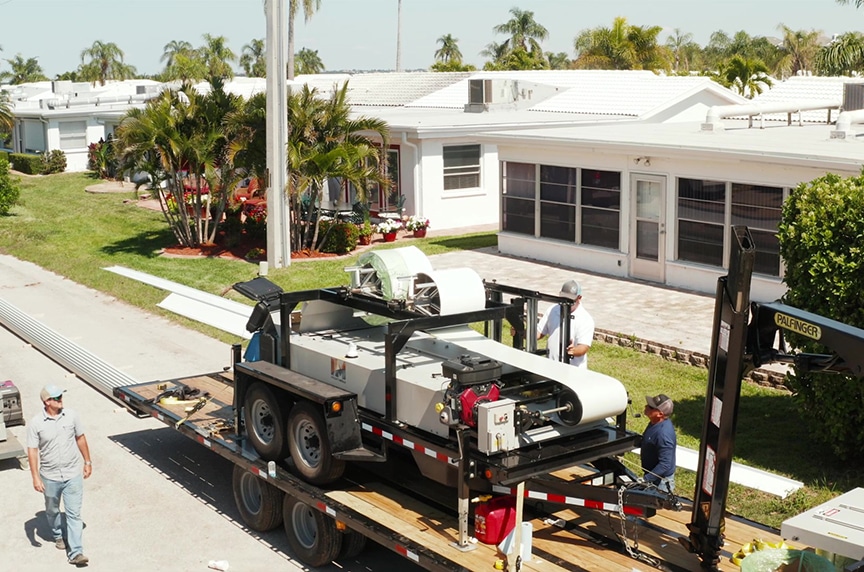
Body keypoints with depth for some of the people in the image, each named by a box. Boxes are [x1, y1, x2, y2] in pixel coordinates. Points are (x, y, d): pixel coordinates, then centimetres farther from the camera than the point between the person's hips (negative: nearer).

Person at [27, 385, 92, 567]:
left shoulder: (71, 416, -7)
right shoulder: (36, 423, -14)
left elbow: (80, 438, 6)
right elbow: (32, 450, -11)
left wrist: (87, 462, 9)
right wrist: (35, 477, -15)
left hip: (73, 475, 0)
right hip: (50, 477, 0)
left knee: (74, 514, -3)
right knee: (52, 511, 21)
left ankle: (76, 553, -2)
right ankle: (58, 536, 48)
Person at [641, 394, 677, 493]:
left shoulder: (663, 434, -34)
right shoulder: (655, 422, -5)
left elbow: (665, 464, -31)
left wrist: (646, 479, -29)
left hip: (661, 480, -9)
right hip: (652, 474, 9)